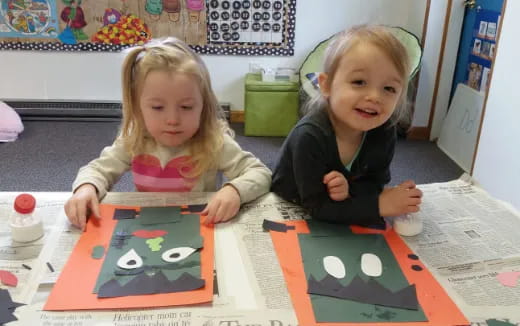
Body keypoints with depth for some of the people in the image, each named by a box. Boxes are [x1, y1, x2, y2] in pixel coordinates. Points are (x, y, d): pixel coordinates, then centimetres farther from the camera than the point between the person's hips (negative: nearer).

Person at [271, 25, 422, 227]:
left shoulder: (384, 131, -15)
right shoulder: (309, 136, -31)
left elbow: (376, 183, -6)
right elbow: (318, 206, -28)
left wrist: (350, 189, -27)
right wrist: (380, 205, -30)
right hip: (289, 210, -4)